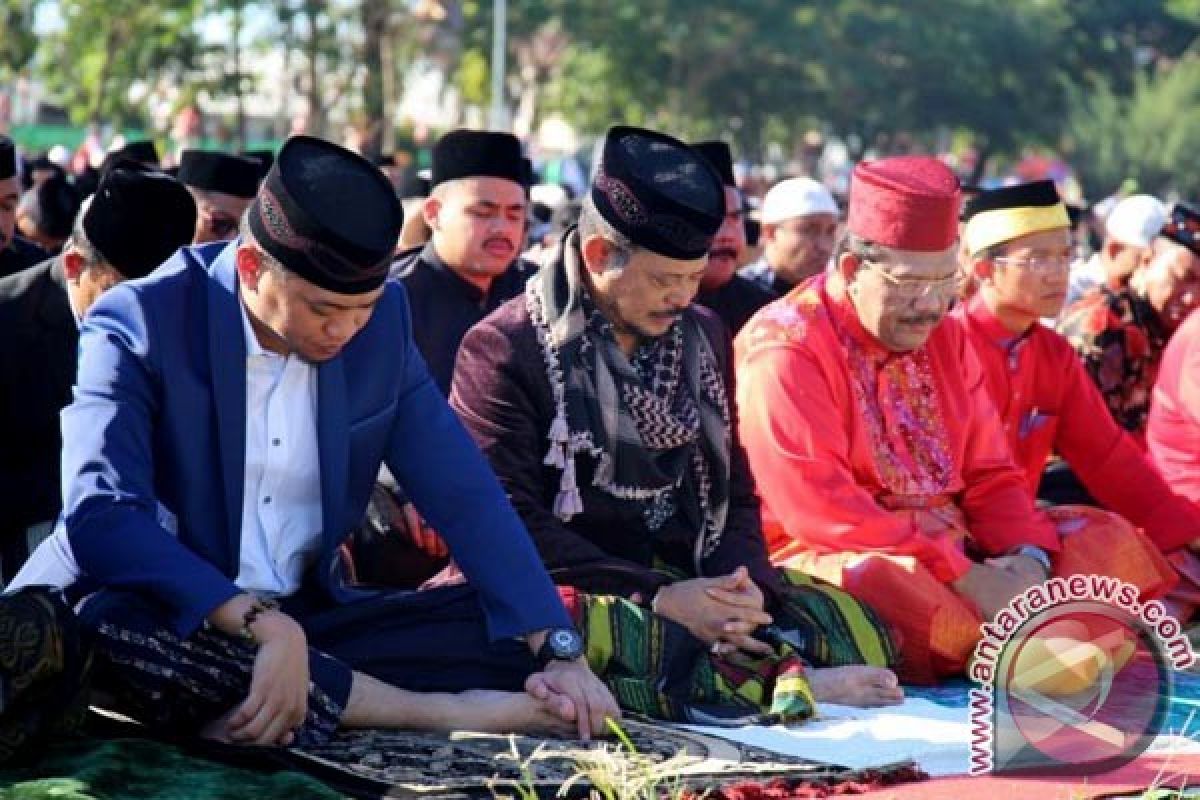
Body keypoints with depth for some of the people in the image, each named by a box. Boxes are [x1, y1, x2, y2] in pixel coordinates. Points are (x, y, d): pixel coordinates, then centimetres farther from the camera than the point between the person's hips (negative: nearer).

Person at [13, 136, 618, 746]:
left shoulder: (380, 323, 0)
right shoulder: (140, 325, -14)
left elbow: (464, 494, 1)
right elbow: (99, 514, -27)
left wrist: (558, 648, -11)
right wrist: (263, 627, -37)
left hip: (309, 617, 4)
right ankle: (440, 710, -27)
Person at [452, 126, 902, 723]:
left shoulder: (702, 336, 15)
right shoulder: (503, 352, -5)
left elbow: (735, 490, 15)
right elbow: (508, 523, -13)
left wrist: (743, 585, -8)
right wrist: (657, 598, -20)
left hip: (690, 581, 6)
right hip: (570, 587, -6)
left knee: (856, 626, -12)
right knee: (618, 632, -40)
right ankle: (782, 684, -30)